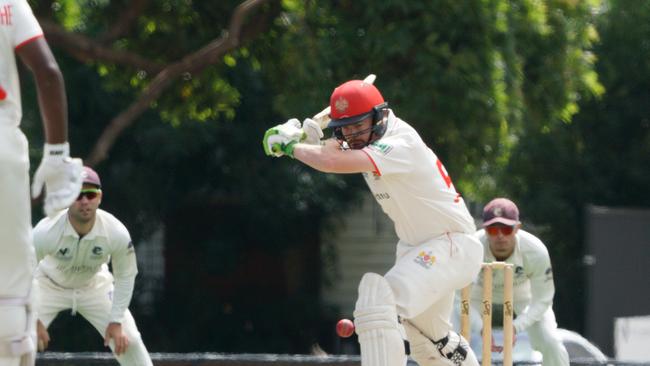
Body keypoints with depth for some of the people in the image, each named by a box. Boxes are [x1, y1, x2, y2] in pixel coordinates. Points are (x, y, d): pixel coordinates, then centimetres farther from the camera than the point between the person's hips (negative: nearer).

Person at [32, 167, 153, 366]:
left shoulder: (117, 233, -29)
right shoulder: (45, 232, -35)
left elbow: (125, 276, -12)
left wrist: (116, 321, -13)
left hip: (95, 286, 2)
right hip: (49, 286, -2)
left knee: (128, 340, -5)